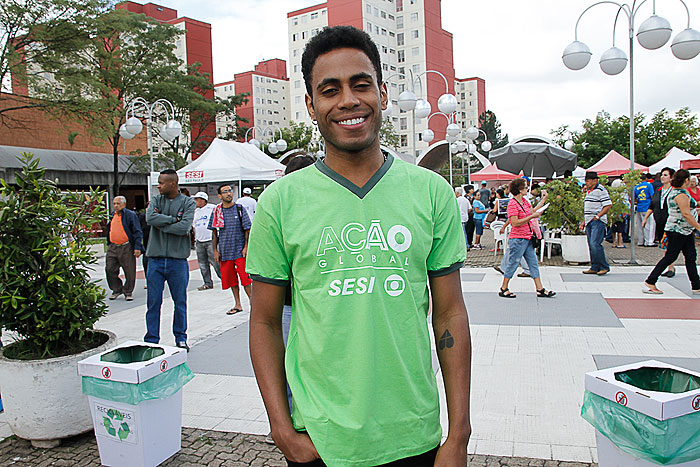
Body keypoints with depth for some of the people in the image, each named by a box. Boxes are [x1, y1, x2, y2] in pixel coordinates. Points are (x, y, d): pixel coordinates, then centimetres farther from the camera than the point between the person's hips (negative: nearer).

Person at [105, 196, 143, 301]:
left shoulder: (131, 215, -4)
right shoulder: (112, 216, 15)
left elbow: (137, 232, -8)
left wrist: (137, 248, -15)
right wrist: (109, 244, 20)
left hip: (126, 248, -5)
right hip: (112, 248, 6)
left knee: (129, 272, 0)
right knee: (110, 270, 4)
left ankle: (128, 292, 15)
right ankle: (116, 290, 21)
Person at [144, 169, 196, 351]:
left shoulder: (188, 202, 0)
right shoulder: (156, 200, 8)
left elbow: (184, 227, -15)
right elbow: (150, 218, -11)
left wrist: (161, 224, -9)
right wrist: (173, 219, -10)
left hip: (178, 260, -2)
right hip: (155, 259, 2)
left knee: (180, 302, 9)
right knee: (153, 302, 6)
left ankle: (180, 338, 24)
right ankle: (151, 340, 17)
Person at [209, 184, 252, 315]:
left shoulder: (240, 209, 0)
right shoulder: (216, 211, 6)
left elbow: (247, 230, 1)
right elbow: (214, 232, 10)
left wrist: (246, 247, -7)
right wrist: (215, 250, 5)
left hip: (240, 250, -3)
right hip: (224, 251, 3)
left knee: (245, 277, -7)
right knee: (230, 278, 9)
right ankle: (237, 305, 20)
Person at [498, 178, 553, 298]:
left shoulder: (524, 201, 11)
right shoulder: (512, 204, -17)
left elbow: (532, 211, 22)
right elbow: (515, 223, -22)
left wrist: (543, 200, 20)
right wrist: (532, 216, -21)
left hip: (528, 238, 9)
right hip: (517, 239, -9)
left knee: (533, 263, 10)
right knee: (512, 264, 0)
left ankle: (540, 289, 15)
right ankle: (503, 289, 13)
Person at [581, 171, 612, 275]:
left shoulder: (601, 190, -9)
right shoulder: (588, 191, 18)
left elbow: (608, 205, -13)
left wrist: (597, 216, -17)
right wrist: (584, 221, 20)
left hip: (598, 222, -9)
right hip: (589, 222, 9)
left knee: (595, 244, -15)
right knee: (591, 246, 7)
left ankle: (604, 267, -4)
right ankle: (595, 268, 12)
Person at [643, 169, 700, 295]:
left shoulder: (674, 192, 12)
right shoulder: (681, 195, -18)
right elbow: (686, 214, -23)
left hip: (686, 232, 10)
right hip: (677, 232, -10)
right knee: (670, 257, -6)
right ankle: (649, 283, -1)